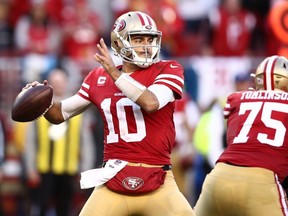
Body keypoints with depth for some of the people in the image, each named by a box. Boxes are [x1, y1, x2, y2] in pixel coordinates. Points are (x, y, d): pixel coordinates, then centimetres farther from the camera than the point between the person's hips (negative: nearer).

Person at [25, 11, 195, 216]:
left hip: (157, 182, -2)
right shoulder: (99, 78, 11)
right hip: (114, 179, 2)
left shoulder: (168, 70, 2)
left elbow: (151, 102, -19)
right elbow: (60, 114, 19)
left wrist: (115, 73, -18)